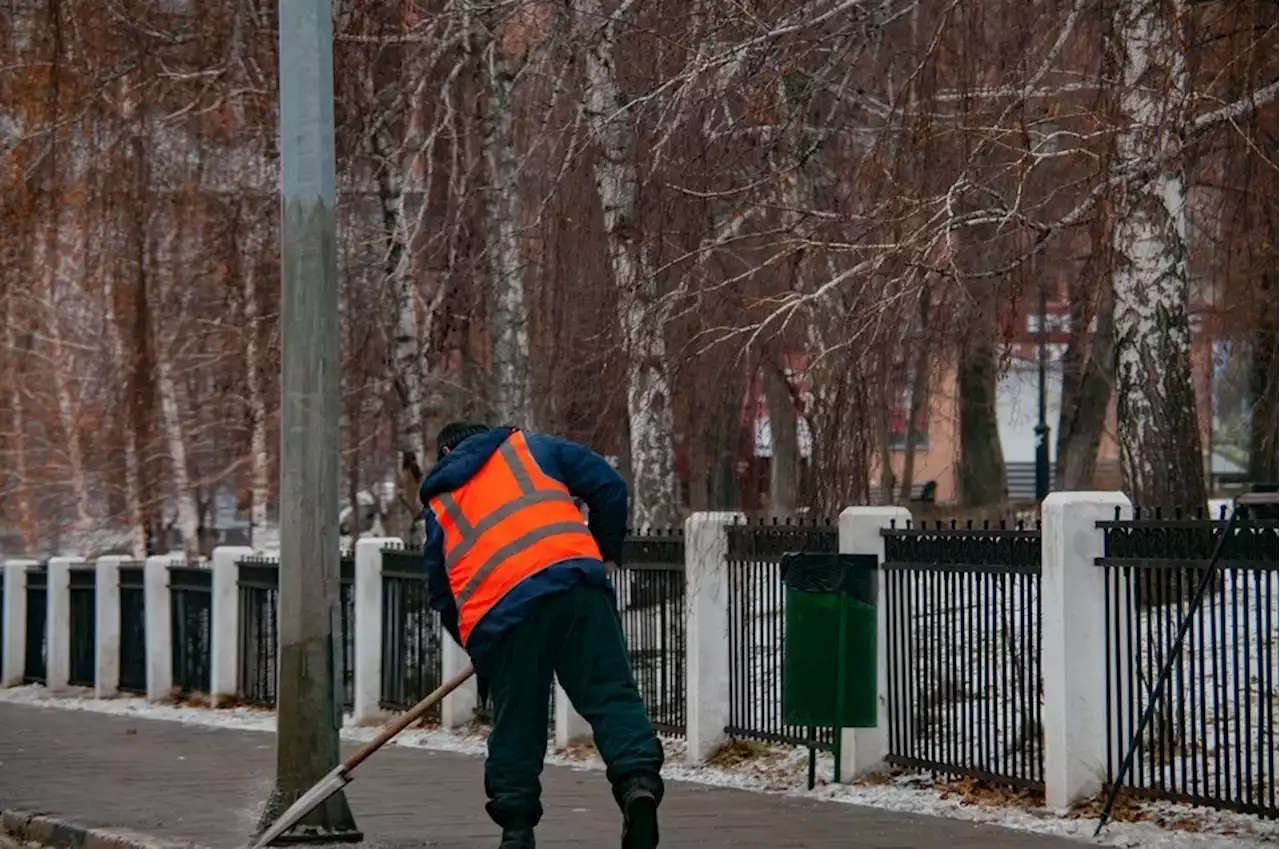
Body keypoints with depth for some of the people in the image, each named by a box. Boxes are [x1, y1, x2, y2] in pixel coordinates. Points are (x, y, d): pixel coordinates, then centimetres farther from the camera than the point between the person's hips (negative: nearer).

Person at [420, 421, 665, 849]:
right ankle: (638, 778, -24)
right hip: (574, 582, -1)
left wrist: (475, 642, 34)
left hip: (495, 614, 1)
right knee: (610, 692, -2)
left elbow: (442, 592, 24)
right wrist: (605, 550, 29)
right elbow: (608, 486, 16)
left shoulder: (437, 503, 28)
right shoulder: (530, 447, 24)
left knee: (515, 723, 13)